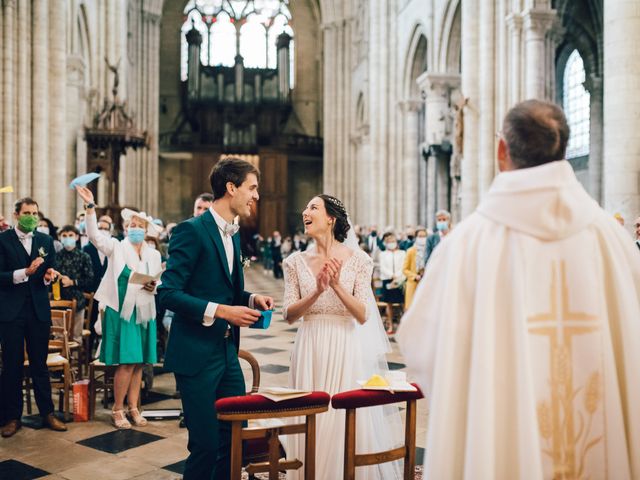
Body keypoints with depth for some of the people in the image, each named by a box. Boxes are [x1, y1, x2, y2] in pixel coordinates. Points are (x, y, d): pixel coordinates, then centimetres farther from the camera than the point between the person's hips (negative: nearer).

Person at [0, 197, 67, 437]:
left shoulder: (46, 241, 9)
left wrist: (49, 276, -11)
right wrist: (25, 272, -21)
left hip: (39, 310, 3)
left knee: (40, 364, 9)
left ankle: (47, 413, 17)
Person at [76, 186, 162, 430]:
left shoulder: (154, 254, 12)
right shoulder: (116, 247, 1)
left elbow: (160, 284, 17)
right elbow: (94, 235, -16)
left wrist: (154, 287, -6)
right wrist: (90, 206, -26)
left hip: (144, 313, 4)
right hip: (121, 311, -4)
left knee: (139, 363, 8)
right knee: (126, 362, -8)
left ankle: (133, 407, 19)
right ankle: (117, 410, 6)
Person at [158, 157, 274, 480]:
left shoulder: (233, 234, 13)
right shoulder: (192, 230, -14)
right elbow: (168, 293, -18)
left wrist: (251, 299, 3)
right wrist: (221, 311, -24)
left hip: (227, 352, 8)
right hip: (196, 355, -8)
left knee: (236, 437, 13)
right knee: (206, 444, 0)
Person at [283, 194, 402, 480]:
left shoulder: (357, 259, -3)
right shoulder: (296, 262, 3)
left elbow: (363, 316, -7)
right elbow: (289, 315, -2)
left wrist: (337, 286, -20)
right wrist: (317, 291, -16)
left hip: (345, 350, -2)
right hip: (310, 351, 2)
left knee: (347, 421, 1)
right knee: (311, 423, 7)